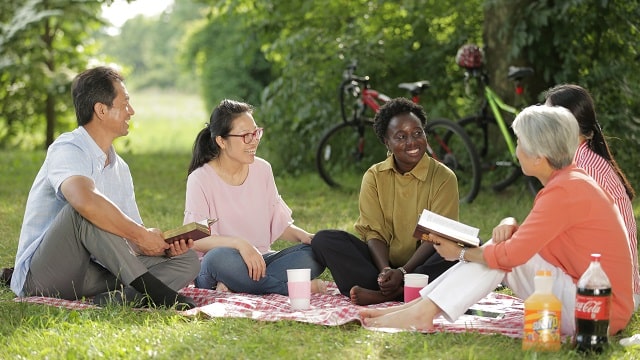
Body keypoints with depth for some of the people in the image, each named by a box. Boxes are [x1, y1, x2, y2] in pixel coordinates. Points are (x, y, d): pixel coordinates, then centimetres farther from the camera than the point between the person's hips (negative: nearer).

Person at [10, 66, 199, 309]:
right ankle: (149, 289, -30)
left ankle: (105, 302, -30)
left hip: (92, 275, 8)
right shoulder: (67, 150, -13)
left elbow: (134, 243, 12)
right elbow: (85, 200, -37)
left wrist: (165, 246, -10)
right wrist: (142, 235, -27)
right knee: (86, 213, -35)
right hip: (42, 277, -8)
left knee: (187, 259, -6)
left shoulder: (120, 168, 14)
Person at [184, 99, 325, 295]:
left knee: (316, 253, -19)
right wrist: (239, 244, -32)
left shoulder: (262, 169, 8)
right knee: (220, 257, -40)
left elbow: (279, 222, 13)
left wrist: (301, 235, -9)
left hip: (261, 260, 5)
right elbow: (196, 240, -17)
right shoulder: (200, 179, -8)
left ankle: (233, 287, -25)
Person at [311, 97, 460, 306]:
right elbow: (374, 233, -3)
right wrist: (385, 271, -24)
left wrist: (402, 272, -24)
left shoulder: (443, 177, -2)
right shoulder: (374, 177, 5)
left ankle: (384, 294, -36)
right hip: (383, 262, 2)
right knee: (324, 240, -16)